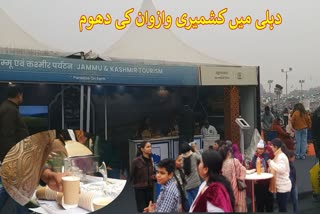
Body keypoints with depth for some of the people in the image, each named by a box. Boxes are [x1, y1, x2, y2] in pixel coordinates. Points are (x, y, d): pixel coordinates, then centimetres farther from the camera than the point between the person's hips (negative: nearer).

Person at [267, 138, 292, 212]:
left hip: (283, 186, -10)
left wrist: (270, 162, -27)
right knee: (281, 207, 16)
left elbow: (281, 169, -33)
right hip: (280, 186, 10)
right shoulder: (278, 156, 12)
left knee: (283, 208, -2)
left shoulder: (281, 157, -18)